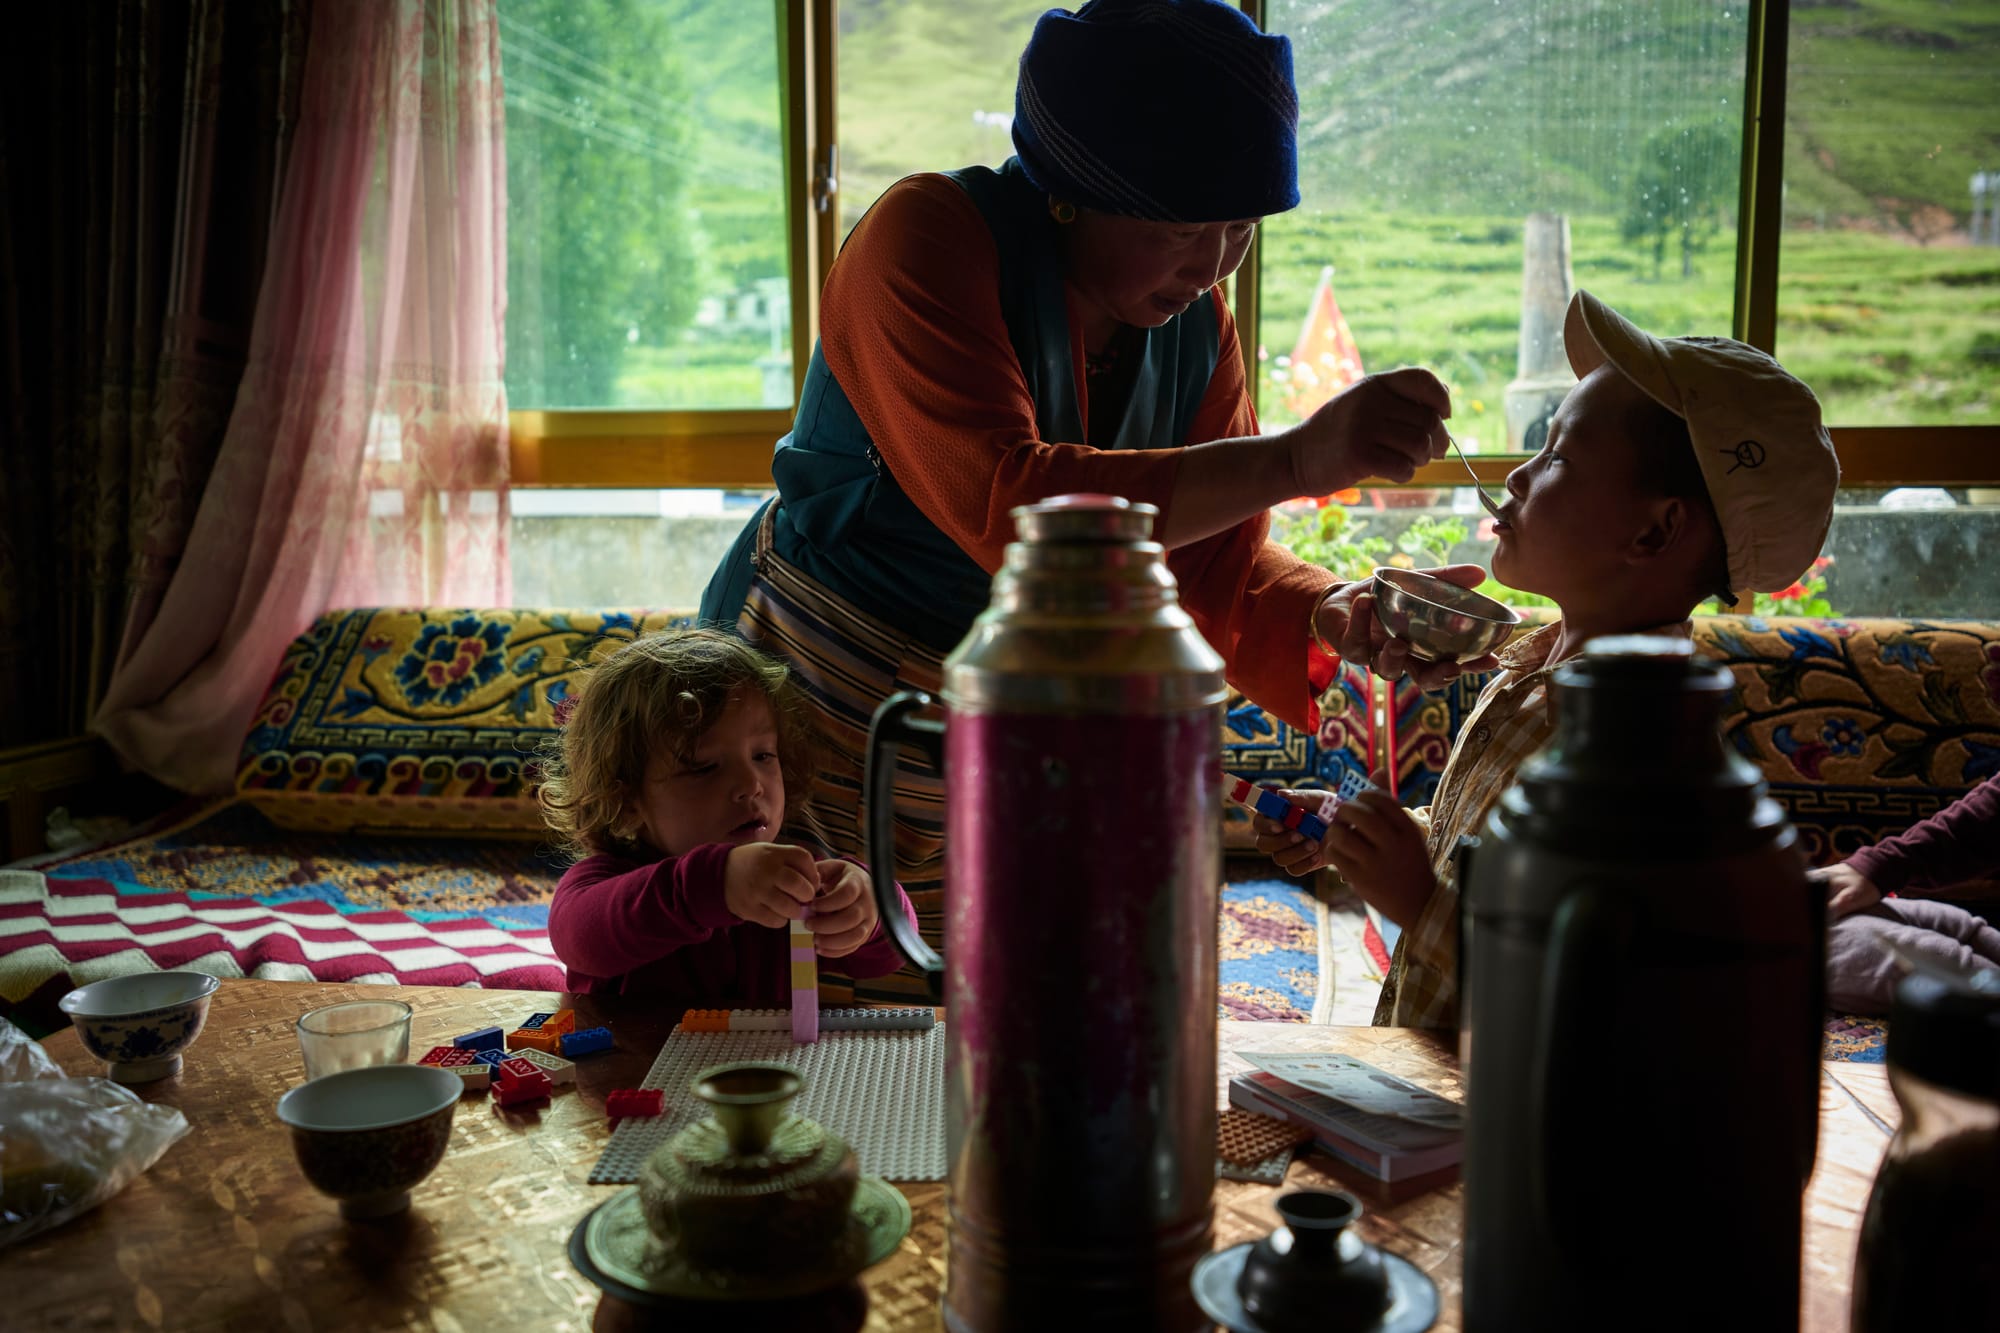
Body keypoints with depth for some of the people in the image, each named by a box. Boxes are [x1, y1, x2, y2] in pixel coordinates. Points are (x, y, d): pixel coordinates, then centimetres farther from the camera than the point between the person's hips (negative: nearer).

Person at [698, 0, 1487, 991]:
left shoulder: (1194, 319, 0)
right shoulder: (930, 238, -20)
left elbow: (1217, 565, -1)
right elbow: (1005, 507, -35)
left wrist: (1338, 619, -23)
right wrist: (1294, 459, -39)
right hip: (822, 714, -5)